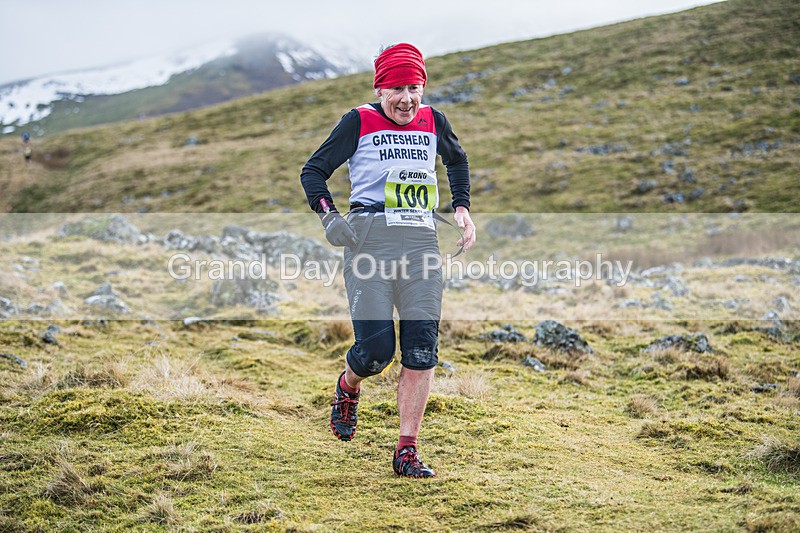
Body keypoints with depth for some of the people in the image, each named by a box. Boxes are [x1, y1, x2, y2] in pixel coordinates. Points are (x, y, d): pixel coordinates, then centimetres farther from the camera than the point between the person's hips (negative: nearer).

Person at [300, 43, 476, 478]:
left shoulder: (434, 122, 15)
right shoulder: (359, 122, 4)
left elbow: (457, 160, 35)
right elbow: (313, 170, 10)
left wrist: (462, 208, 23)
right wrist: (328, 215, -5)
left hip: (422, 241, 3)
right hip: (370, 237, -3)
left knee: (422, 350, -6)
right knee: (376, 348, -9)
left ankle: (406, 451, 3)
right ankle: (347, 387, 28)